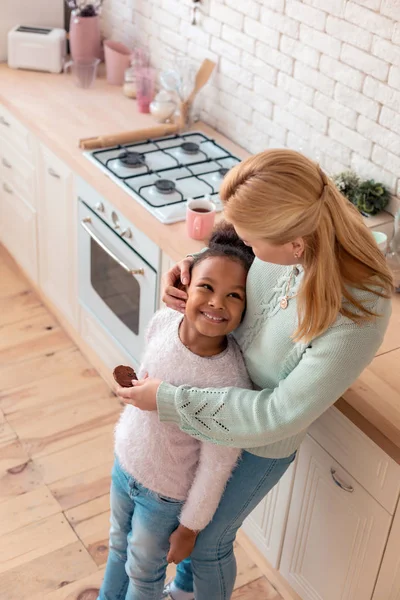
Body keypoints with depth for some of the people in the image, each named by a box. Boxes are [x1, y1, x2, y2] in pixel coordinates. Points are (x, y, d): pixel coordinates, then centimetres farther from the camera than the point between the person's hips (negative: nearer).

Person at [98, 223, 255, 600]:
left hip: (166, 494, -5)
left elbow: (216, 468, -22)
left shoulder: (229, 382, -36)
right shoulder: (162, 322, -21)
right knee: (118, 546, 32)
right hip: (125, 460, 5)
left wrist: (190, 527, -11)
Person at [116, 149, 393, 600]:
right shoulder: (303, 231, -24)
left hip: (258, 442, -6)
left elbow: (278, 416, -31)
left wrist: (168, 400, -26)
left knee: (208, 541, 20)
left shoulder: (357, 317, -40)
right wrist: (191, 270, -22)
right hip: (217, 390, 6)